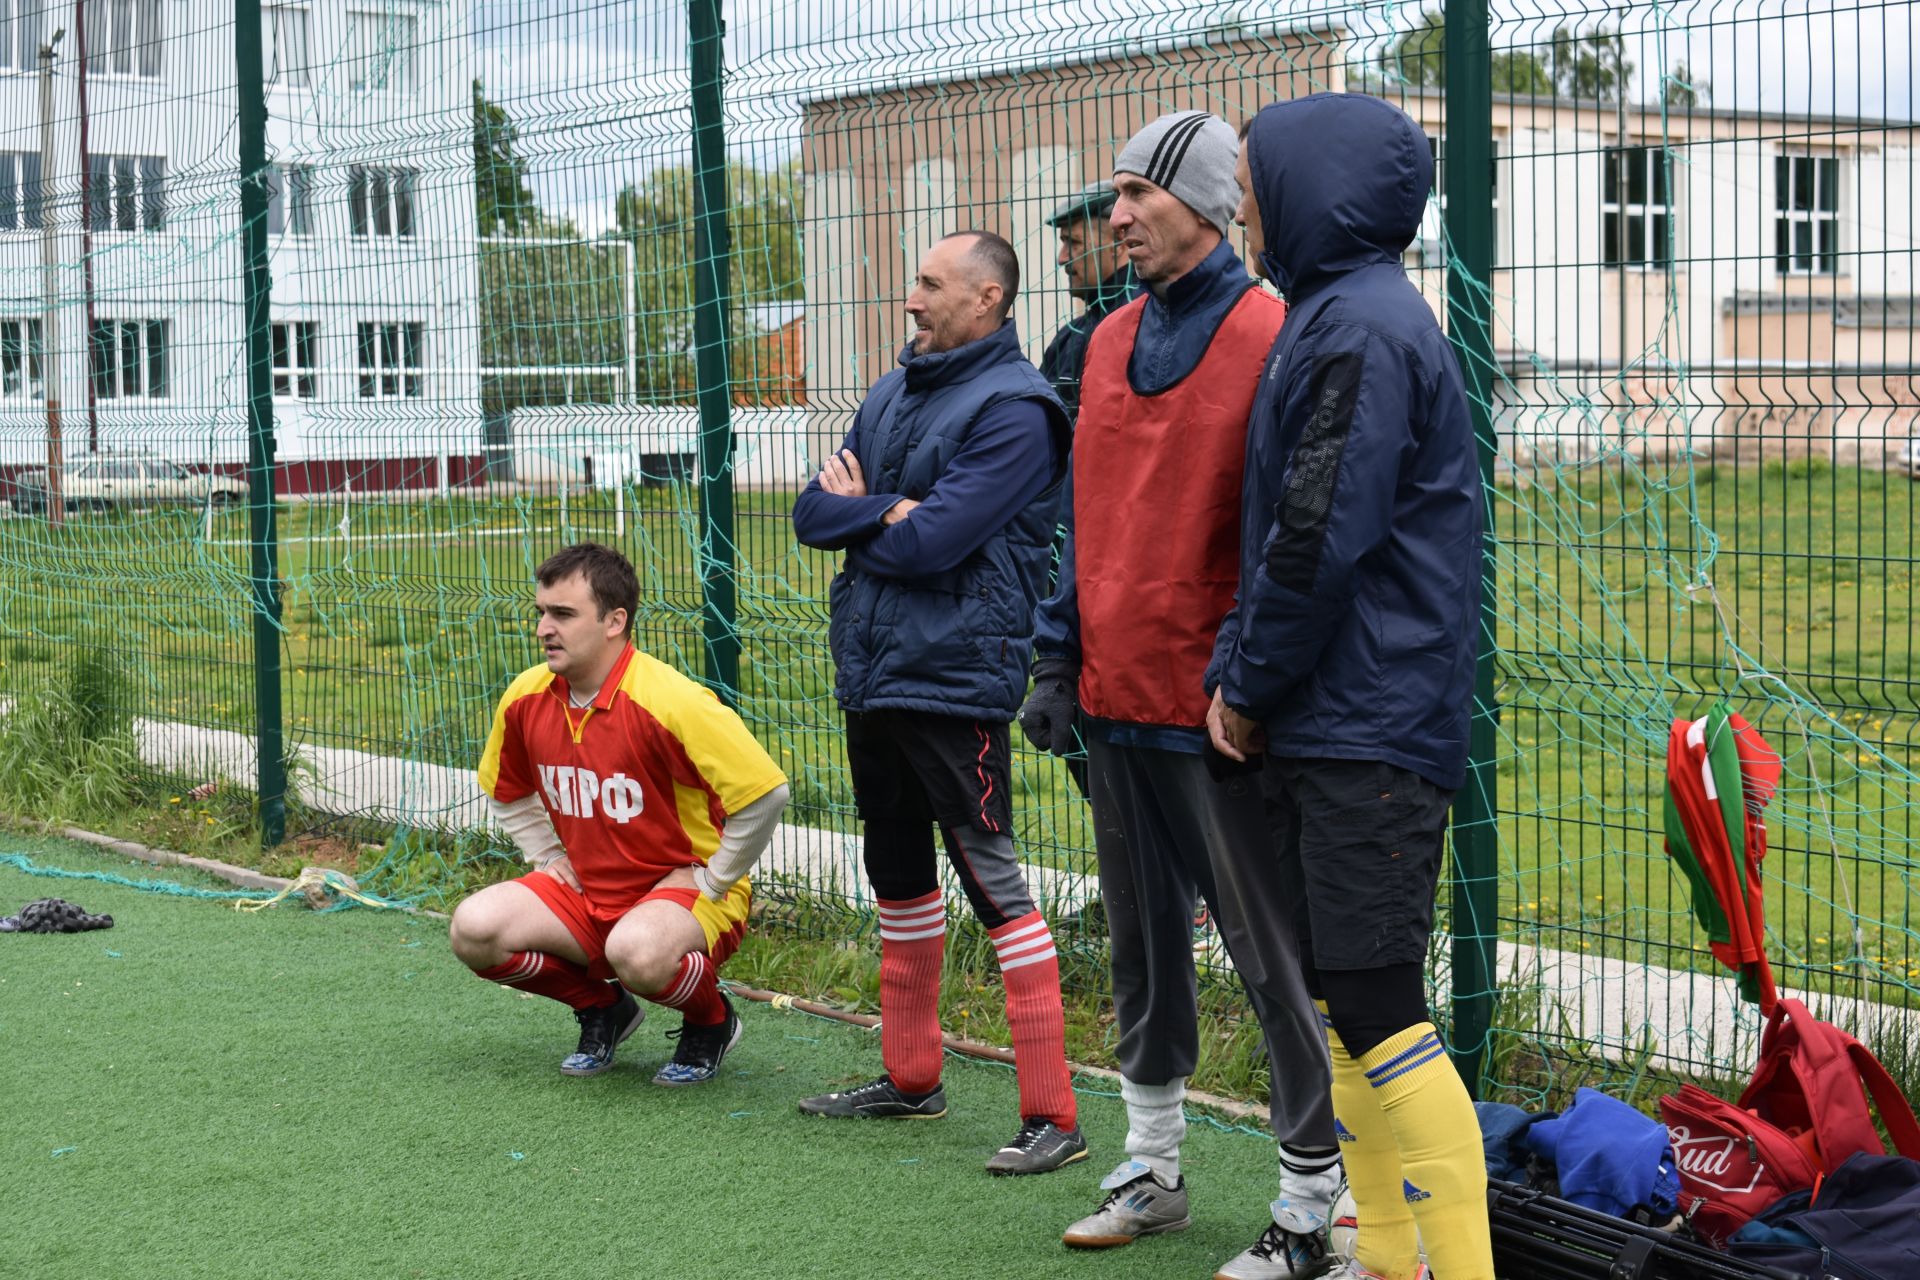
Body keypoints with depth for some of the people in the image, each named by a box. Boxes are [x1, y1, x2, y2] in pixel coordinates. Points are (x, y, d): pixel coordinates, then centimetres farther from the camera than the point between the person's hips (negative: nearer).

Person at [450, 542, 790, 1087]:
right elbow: (506, 793, 20)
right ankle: (603, 1008, 10)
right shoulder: (525, 699, -2)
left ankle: (711, 1021, -2)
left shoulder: (670, 703, -24)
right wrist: (550, 859, 8)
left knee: (636, 952, -40)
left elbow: (766, 792, -23)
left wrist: (709, 882, -14)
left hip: (684, 891, -7)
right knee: (475, 929, -16)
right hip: (585, 891, 7)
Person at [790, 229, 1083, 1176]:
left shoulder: (1013, 411, -13)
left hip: (952, 680, -9)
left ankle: (1051, 1116, -6)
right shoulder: (891, 396, 15)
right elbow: (812, 514, 9)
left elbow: (931, 542, -21)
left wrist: (854, 510, -4)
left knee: (994, 886, -9)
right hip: (870, 673, 9)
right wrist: (886, 512, -11)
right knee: (899, 878, 18)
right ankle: (910, 1077, 32)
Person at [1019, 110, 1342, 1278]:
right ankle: (1153, 1173, 30)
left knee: (1273, 957, -1)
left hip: (1217, 712, -8)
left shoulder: (1271, 336, -10)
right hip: (1116, 700, 8)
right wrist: (1060, 663, 13)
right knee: (1142, 948, 16)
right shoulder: (1112, 342, 13)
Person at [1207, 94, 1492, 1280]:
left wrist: (1254, 682, -7)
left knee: (1375, 1006, -10)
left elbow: (1321, 538, -19)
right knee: (1338, 1000, 12)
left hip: (1371, 731, -10)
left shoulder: (1364, 328, -14)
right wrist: (1236, 673, 12)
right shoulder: (1334, 316, 18)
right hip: (1323, 726, 10)